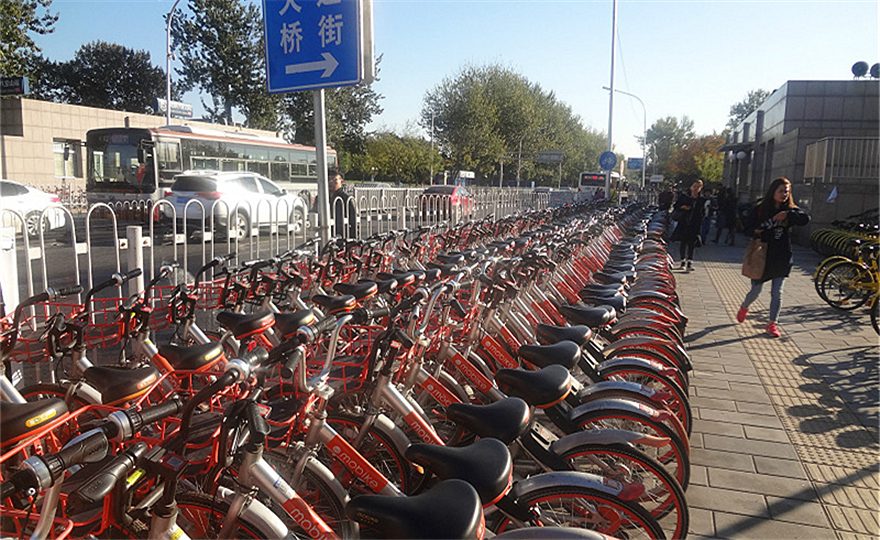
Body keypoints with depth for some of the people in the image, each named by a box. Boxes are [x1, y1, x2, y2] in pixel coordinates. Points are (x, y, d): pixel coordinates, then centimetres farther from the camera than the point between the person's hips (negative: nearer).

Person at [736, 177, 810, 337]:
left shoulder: (790, 209, 4)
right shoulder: (760, 209, -4)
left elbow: (805, 218, -11)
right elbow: (748, 227, -1)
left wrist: (788, 214, -23)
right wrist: (755, 232, -21)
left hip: (781, 258, 2)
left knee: (777, 292, 3)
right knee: (755, 291, 7)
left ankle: (773, 324, 14)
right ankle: (744, 307, 38)